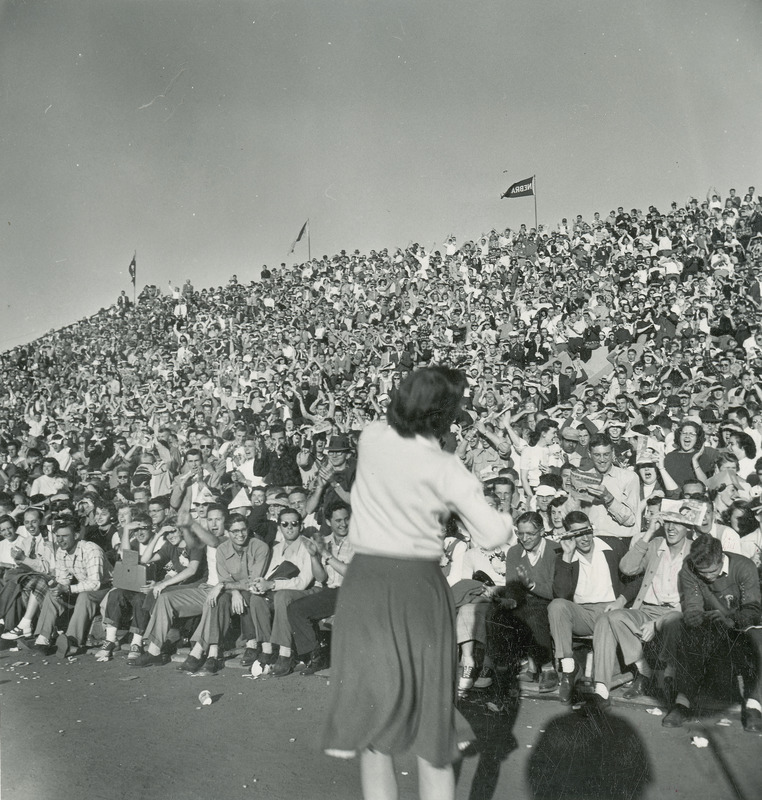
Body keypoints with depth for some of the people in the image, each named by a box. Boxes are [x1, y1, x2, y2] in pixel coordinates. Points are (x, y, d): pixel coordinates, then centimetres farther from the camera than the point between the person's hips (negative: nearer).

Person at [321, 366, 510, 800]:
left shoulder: (371, 437, -2)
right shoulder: (446, 469, -11)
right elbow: (495, 535, -13)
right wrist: (456, 504, 2)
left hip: (367, 581, 2)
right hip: (421, 585, -2)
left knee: (372, 713, 11)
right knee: (431, 715, 14)